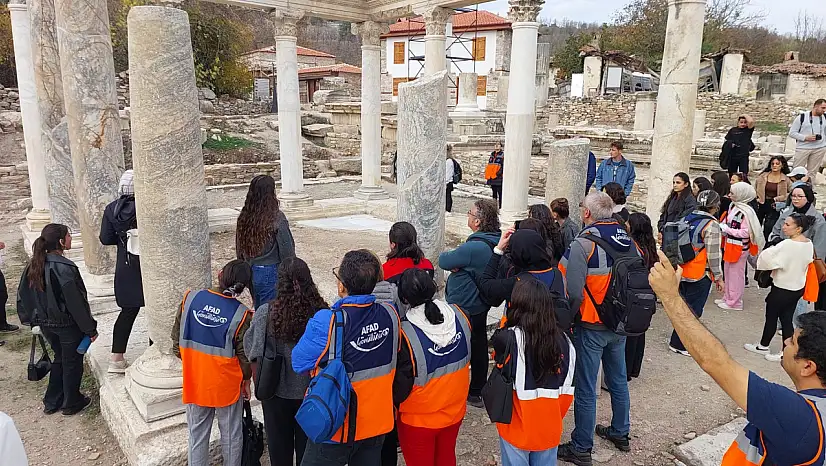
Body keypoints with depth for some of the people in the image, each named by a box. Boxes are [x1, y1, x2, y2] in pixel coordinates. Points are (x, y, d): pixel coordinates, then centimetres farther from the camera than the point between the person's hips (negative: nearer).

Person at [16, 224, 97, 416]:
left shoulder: (34, 265, -2)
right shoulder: (64, 268, -26)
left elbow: (23, 295, 7)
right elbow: (76, 302, -23)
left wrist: (34, 319, 18)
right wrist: (90, 328, -14)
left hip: (46, 324, 7)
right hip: (68, 325, -7)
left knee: (59, 358, 24)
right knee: (72, 363, 12)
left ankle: (52, 402, 34)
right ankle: (71, 403, 27)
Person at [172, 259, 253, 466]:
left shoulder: (190, 298, -10)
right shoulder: (241, 314, -19)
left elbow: (177, 339, 0)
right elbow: (245, 356, -9)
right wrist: (246, 380, 9)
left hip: (194, 381, 3)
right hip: (227, 384, -3)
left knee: (197, 434, 17)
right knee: (231, 436, 15)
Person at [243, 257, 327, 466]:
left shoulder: (265, 312, -18)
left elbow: (250, 347, -4)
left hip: (277, 391, 0)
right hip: (311, 391, 1)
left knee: (280, 445, 20)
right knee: (307, 447, 19)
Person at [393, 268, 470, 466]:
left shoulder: (406, 335, -31)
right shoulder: (459, 316, -15)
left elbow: (400, 386, -20)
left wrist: (394, 401, -1)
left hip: (418, 419, -4)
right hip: (455, 410, 5)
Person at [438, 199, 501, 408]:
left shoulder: (474, 247, -30)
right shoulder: (495, 241, -1)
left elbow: (444, 261, -21)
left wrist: (446, 255, -1)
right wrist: (456, 264, -12)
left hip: (463, 306, -9)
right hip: (481, 304, 9)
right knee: (479, 346, 20)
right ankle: (478, 390, 34)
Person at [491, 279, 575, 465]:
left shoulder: (508, 339, -22)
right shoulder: (563, 340, -9)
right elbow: (567, 389, -1)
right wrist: (555, 417, 13)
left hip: (517, 429, -3)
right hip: (549, 429, 3)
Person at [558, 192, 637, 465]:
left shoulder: (583, 244, -22)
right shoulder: (628, 240, -2)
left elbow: (573, 292, -25)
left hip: (591, 327, -7)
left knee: (585, 389, 4)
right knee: (618, 380, 22)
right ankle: (620, 433, 40)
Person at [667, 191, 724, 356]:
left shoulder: (687, 218, 6)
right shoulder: (711, 225, -15)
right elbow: (713, 255, -15)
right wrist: (719, 278, -6)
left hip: (682, 272, 7)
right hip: (700, 276, -7)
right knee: (693, 310, 3)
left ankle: (679, 340, 31)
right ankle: (678, 344, 9)